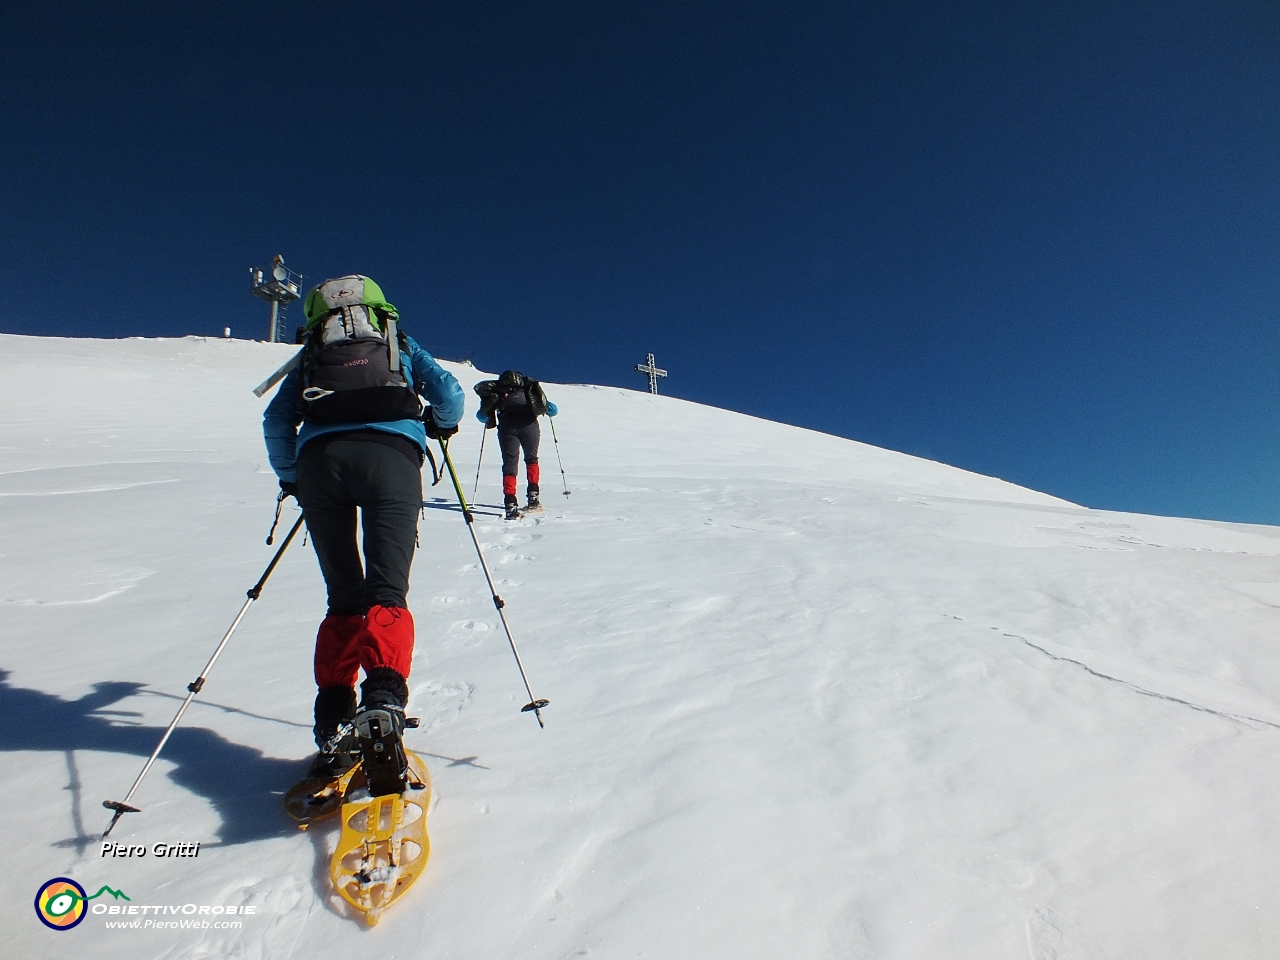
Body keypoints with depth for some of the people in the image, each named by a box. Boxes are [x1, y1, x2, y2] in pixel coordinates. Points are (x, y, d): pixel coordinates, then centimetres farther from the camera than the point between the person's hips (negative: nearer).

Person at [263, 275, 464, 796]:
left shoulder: (310, 357, 30)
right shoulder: (402, 346, 29)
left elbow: (275, 422, 21)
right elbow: (448, 392, 16)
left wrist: (290, 478, 33)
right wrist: (440, 424, 37)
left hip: (320, 458, 2)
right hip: (390, 454, -2)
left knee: (342, 599, 10)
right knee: (386, 595, -7)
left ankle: (335, 725, 2)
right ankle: (382, 702, -31)